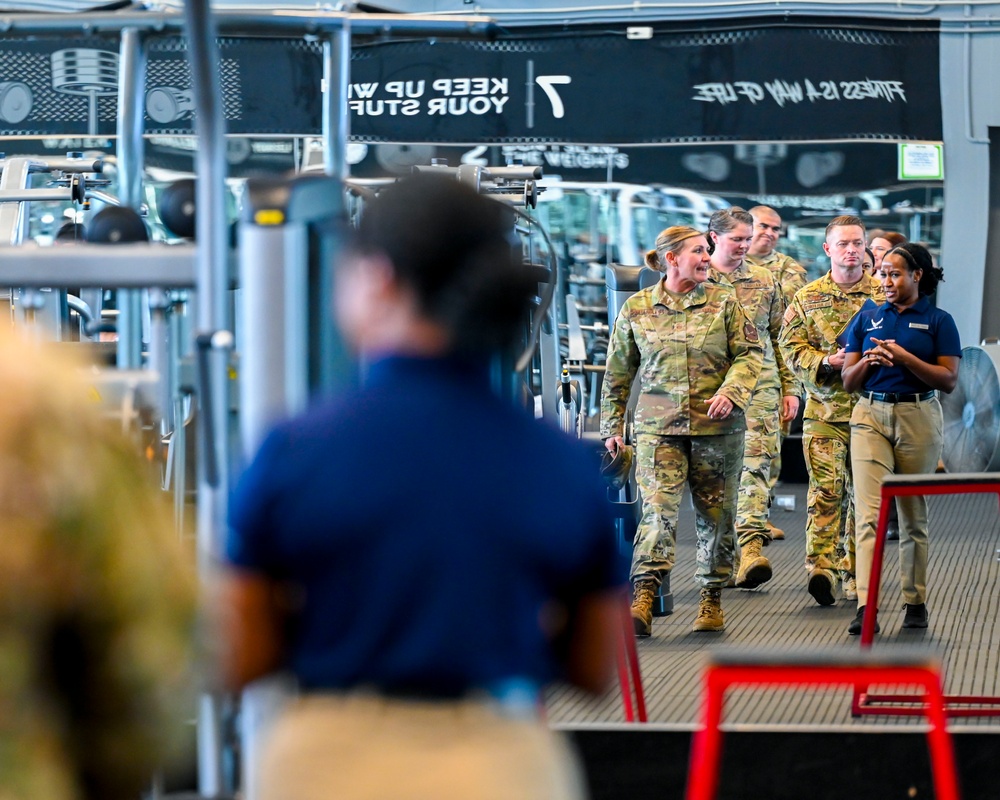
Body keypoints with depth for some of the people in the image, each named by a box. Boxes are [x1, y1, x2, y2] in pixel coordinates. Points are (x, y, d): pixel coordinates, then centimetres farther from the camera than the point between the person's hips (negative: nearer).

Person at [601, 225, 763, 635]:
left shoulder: (723, 301, 5)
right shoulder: (636, 309, 6)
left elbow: (749, 353, 2)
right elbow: (617, 373, 12)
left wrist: (731, 391, -15)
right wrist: (612, 427, 11)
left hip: (717, 426, 1)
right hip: (658, 427, -1)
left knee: (716, 515, 7)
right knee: (658, 509, -15)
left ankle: (711, 600, 19)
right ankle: (642, 601, -23)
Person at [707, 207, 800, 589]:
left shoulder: (763, 281, 12)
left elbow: (781, 338, 17)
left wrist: (791, 388, 12)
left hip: (759, 385, 1)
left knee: (755, 461, -14)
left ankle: (750, 548, -24)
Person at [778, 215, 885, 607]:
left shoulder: (884, 295, 6)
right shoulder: (807, 298, 7)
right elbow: (791, 348, 3)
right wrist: (826, 362, -14)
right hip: (824, 409, -1)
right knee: (826, 488, -12)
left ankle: (855, 574, 15)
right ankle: (820, 568, -17)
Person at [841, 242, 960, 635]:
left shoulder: (938, 321, 2)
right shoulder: (868, 318, 10)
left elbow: (948, 380, -6)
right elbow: (848, 380, 11)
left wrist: (903, 357, -16)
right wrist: (869, 362, -11)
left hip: (918, 418, -1)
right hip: (871, 415, 1)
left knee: (914, 515, 8)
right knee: (869, 511, -12)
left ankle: (915, 601, 21)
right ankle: (866, 606, -20)